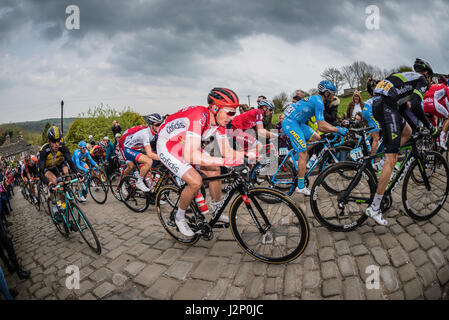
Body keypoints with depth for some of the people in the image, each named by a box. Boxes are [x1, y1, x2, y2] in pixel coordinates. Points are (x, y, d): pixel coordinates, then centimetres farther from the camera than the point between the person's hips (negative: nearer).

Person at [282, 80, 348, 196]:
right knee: (303, 155, -8)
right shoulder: (318, 102, -15)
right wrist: (339, 130, -12)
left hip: (297, 123, 9)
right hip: (291, 124, -9)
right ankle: (301, 187, 0)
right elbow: (321, 127, -21)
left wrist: (337, 127, 14)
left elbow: (321, 123, 21)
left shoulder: (316, 99, 15)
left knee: (317, 138, 11)